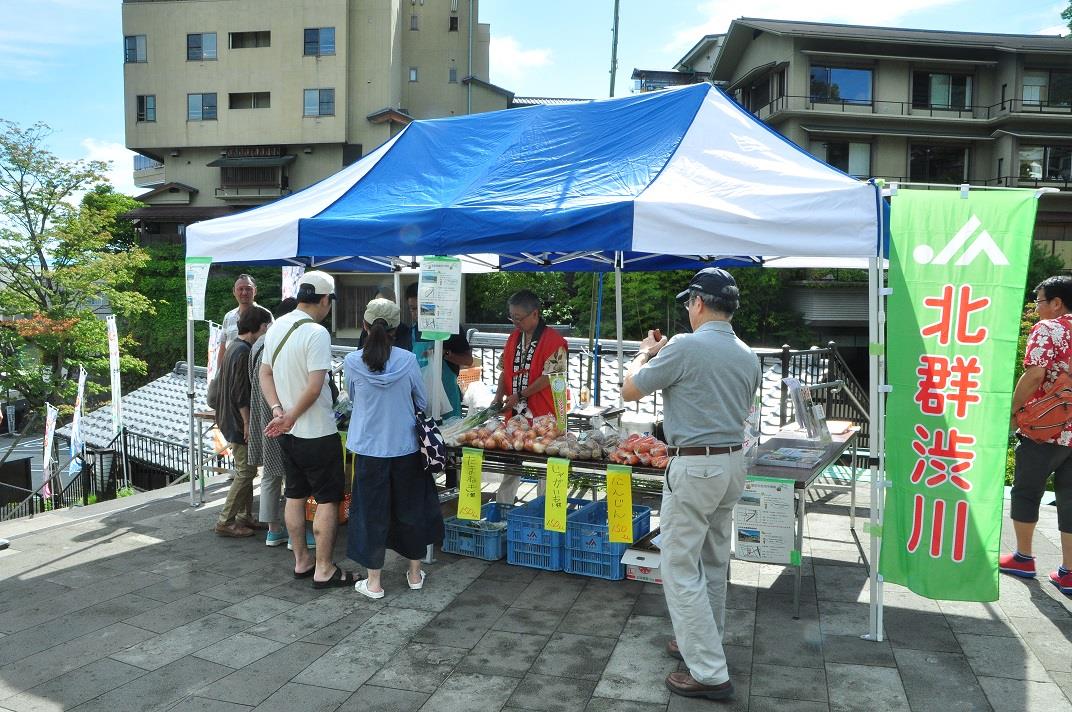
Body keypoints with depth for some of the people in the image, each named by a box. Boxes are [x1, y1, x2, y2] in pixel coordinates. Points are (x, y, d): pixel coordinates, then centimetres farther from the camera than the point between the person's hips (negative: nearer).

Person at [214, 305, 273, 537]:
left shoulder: (235, 348, 12)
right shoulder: (243, 352, -19)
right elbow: (240, 394, -22)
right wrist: (247, 424, -18)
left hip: (232, 419, 10)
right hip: (239, 421, -10)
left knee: (245, 470, 15)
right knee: (245, 472, -3)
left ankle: (245, 517, 23)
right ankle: (225, 521, 3)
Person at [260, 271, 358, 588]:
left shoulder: (276, 327, 5)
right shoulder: (316, 333, -21)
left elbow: (265, 374, 8)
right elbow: (314, 387, -25)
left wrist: (278, 410, -3)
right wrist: (291, 417, -12)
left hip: (288, 433, 8)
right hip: (317, 433, -8)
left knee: (294, 496, 16)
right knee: (327, 500, 2)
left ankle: (301, 561, 27)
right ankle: (324, 570, 8)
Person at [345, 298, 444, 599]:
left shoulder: (352, 362, -11)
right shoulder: (408, 360, -10)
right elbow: (422, 403, 3)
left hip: (369, 448, -1)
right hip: (405, 447, 1)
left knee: (372, 511, 11)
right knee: (410, 507, 16)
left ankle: (374, 582, 19)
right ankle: (415, 573, 30)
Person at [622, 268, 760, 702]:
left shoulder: (685, 347, -18)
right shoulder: (747, 356, 6)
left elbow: (630, 391, -10)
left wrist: (646, 353, 9)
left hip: (694, 466, -8)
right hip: (733, 462, 8)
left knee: (681, 568, 1)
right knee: (713, 563, 20)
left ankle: (709, 674, 5)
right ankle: (705, 644, 36)